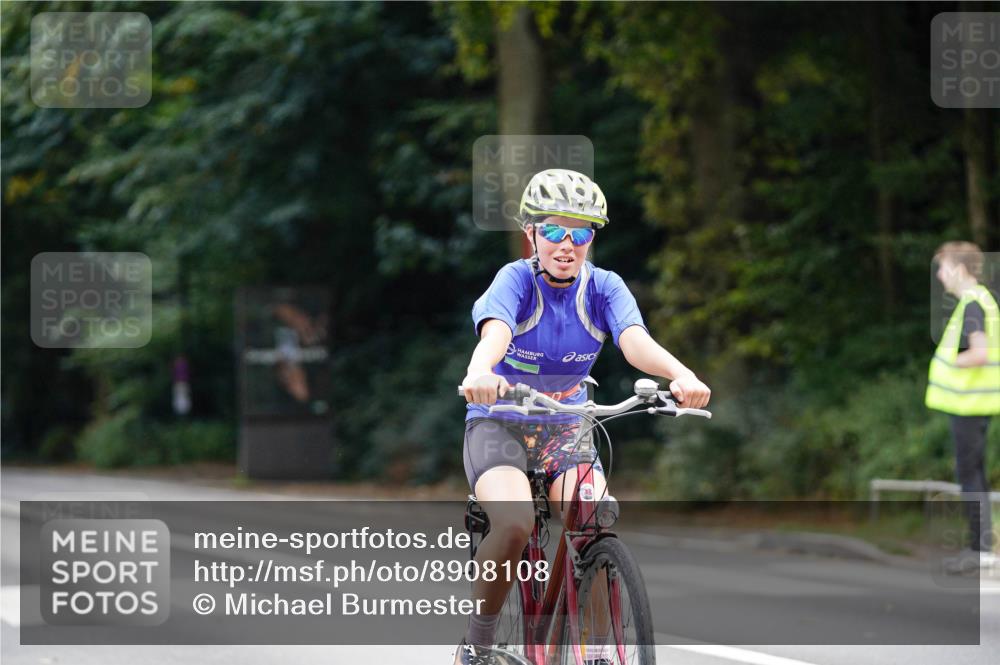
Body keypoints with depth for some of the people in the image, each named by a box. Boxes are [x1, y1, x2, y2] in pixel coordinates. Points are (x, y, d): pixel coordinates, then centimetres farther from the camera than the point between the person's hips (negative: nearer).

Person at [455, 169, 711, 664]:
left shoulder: (604, 288, -6)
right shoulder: (516, 280, -14)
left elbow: (635, 341, -24)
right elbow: (495, 331, -35)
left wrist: (681, 374, -46)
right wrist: (479, 373, -59)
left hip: (565, 431, 3)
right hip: (499, 424, -3)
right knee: (514, 525, -30)